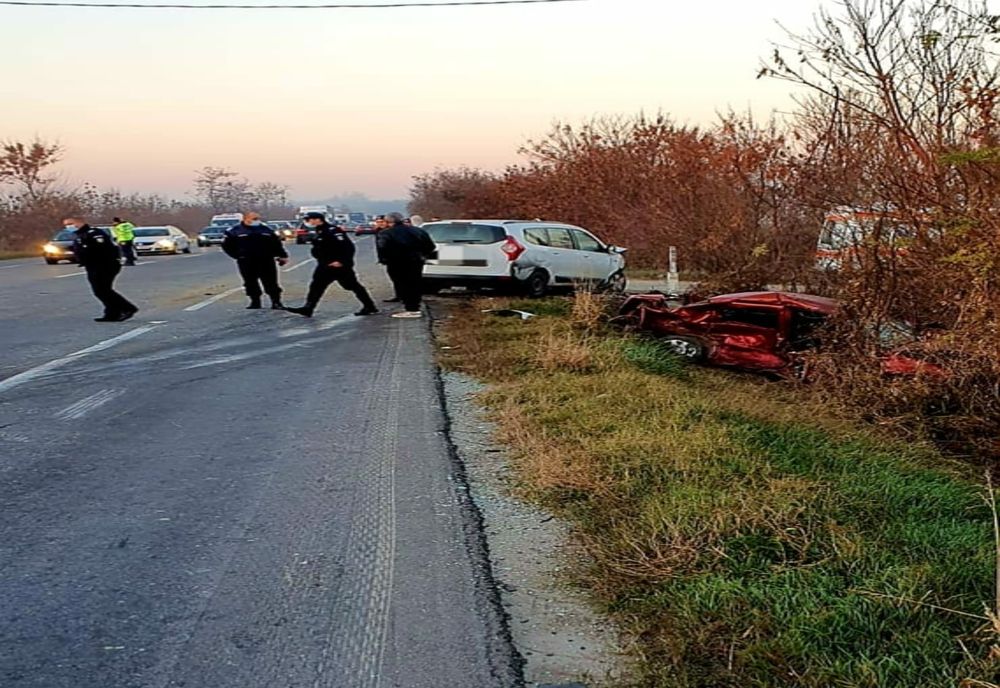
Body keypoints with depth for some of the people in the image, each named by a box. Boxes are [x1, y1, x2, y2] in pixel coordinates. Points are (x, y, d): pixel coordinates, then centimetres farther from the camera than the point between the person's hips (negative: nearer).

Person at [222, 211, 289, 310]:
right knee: (250, 283, 5)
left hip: (266, 261, 1)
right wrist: (237, 255, -1)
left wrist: (282, 256, 7)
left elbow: (276, 244, 16)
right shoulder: (235, 231, 3)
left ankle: (276, 302, 2)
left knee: (271, 282, -2)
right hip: (246, 263, -1)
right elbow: (227, 245, 6)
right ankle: (255, 302, 16)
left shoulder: (266, 230, 12)